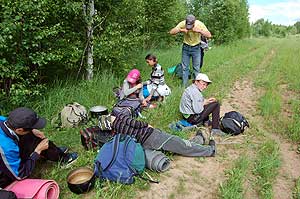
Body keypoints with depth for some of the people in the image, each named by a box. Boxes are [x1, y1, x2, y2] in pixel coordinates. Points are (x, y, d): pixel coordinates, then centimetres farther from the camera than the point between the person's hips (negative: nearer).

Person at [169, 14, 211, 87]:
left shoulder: (199, 24, -18)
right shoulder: (183, 23, -16)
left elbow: (209, 35, -23)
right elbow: (171, 32, -19)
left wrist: (199, 31, -37)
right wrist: (180, 30, -35)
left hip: (196, 48, -1)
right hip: (186, 47, 1)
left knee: (196, 68, 3)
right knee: (185, 68, 4)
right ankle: (184, 86, 14)